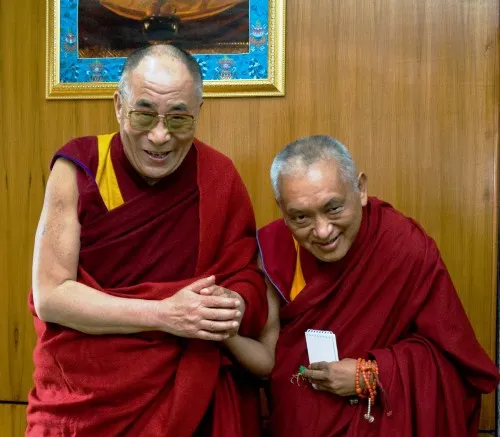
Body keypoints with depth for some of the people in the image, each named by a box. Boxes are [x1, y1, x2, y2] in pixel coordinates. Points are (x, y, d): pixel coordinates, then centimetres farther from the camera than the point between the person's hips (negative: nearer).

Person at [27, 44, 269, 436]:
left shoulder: (219, 179, -8)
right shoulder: (79, 168, -13)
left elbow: (250, 281, -3)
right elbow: (49, 295, -16)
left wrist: (234, 305, -26)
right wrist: (164, 314, -26)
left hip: (186, 399, 2)